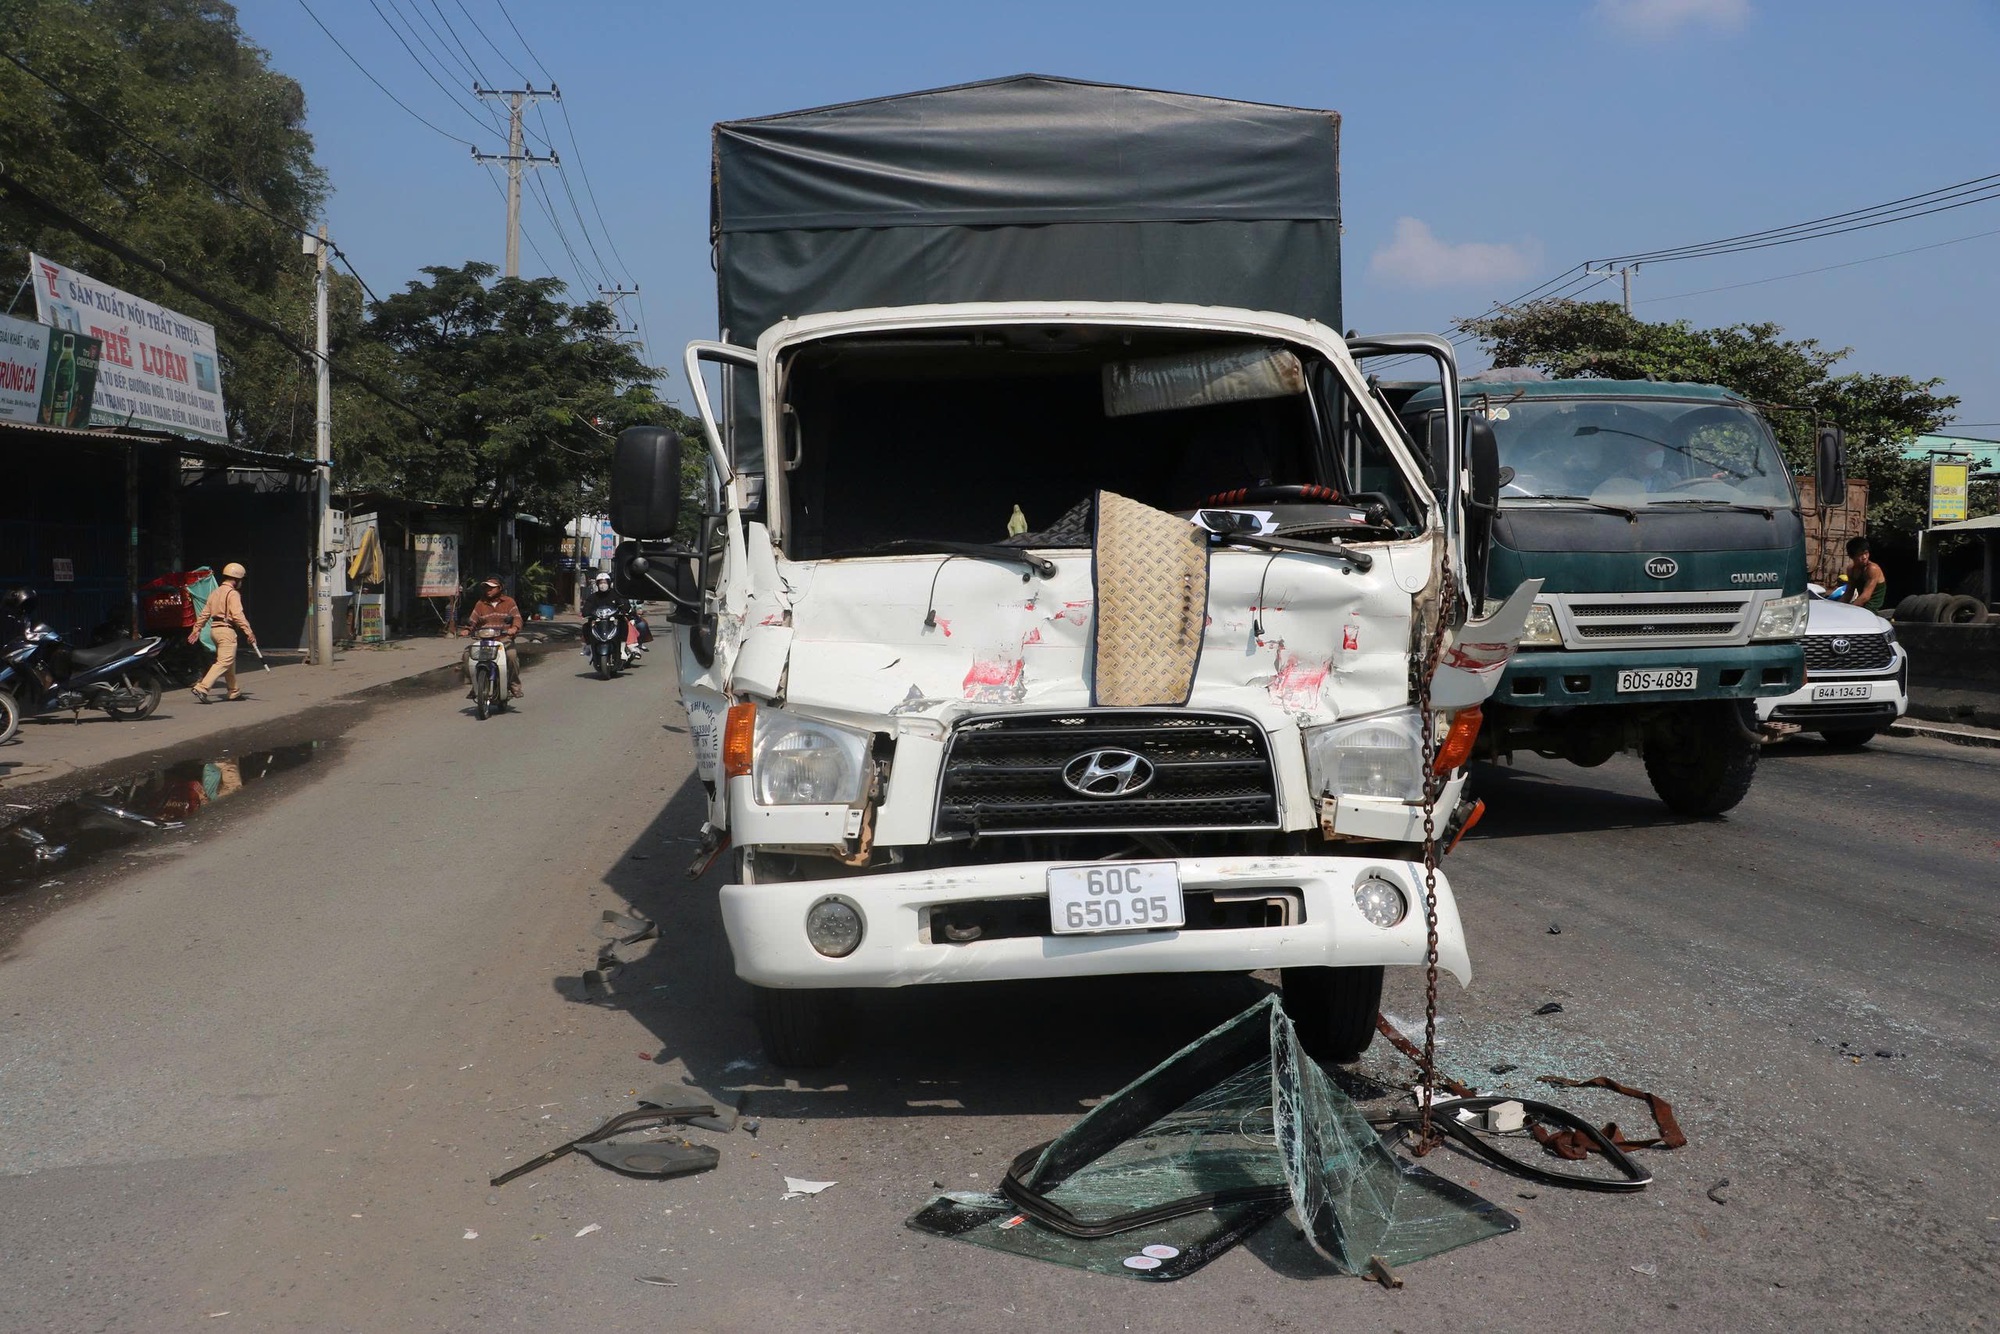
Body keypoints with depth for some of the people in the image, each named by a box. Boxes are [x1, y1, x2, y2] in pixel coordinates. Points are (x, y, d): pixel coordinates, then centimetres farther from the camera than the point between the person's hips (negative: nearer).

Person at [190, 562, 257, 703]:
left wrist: (196, 629, 18)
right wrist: (249, 632, -20)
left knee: (230, 662, 18)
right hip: (227, 629, -10)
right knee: (224, 662, -12)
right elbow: (238, 615, -19)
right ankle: (201, 689, -22)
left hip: (214, 628, 10)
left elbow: (204, 613, 16)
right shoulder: (233, 593, -10)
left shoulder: (215, 592, 16)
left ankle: (234, 692, 25)